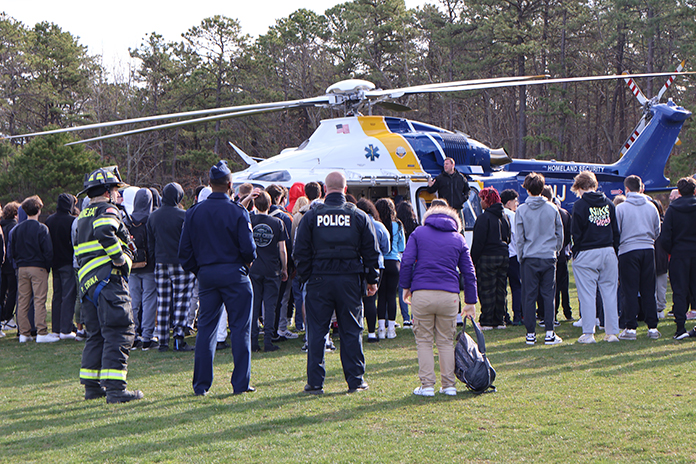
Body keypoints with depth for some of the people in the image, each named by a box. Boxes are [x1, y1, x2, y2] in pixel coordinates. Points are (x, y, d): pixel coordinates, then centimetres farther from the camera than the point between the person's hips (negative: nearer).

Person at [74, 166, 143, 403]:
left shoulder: (83, 216, 22)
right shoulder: (107, 210, -7)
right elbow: (105, 232, -27)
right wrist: (120, 257, -18)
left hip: (86, 281, 9)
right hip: (108, 280, -9)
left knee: (96, 334, 16)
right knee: (118, 333, -9)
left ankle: (92, 386, 18)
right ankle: (115, 388, -14)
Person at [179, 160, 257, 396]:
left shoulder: (194, 212, 2)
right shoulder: (237, 212, -10)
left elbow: (184, 250, 4)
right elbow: (248, 248, -12)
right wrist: (247, 262, 9)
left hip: (206, 274, 4)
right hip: (234, 274, -4)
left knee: (206, 328, 8)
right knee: (240, 328, 2)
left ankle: (201, 384, 8)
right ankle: (241, 383, 1)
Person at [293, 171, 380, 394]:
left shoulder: (311, 216, 0)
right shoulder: (359, 216, 2)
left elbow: (300, 252, 0)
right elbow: (371, 252, 5)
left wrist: (305, 276, 9)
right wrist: (372, 280, 13)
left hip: (319, 279, 0)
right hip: (350, 280, 1)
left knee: (316, 332, 4)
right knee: (351, 331, 7)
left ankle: (315, 382, 3)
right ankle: (355, 380, 9)